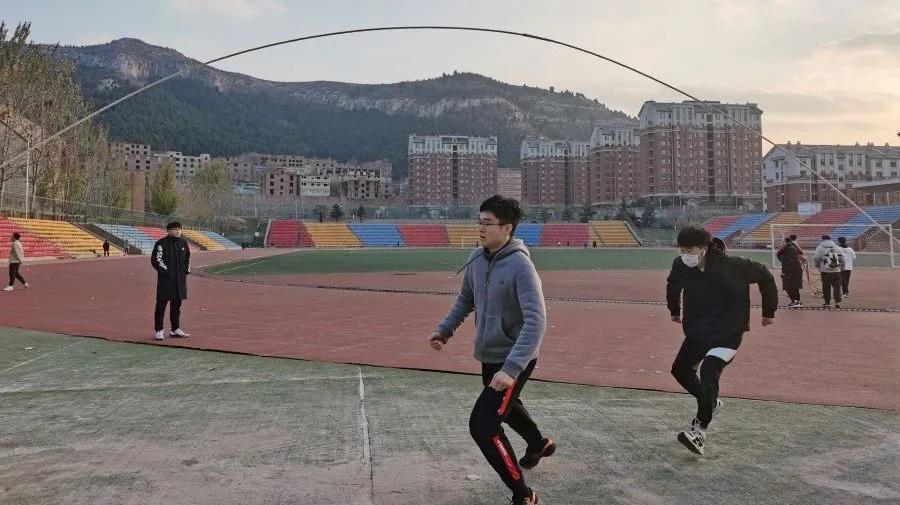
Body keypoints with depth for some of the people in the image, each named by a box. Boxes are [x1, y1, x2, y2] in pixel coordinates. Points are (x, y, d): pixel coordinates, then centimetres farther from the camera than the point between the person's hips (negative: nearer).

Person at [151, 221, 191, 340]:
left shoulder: (183, 243, 11)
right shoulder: (161, 243, -9)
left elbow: (187, 257, 24)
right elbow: (155, 259, -12)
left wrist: (186, 270, 12)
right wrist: (166, 271, -15)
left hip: (180, 279, 6)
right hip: (165, 279, -6)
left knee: (177, 303, 14)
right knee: (161, 304, -3)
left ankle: (175, 329, 24)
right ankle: (158, 331, 4)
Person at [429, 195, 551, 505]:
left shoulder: (520, 266, -25)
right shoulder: (476, 259, -3)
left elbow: (536, 321, -31)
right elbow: (466, 299, 15)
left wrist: (512, 369, -39)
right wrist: (445, 330, 6)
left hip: (513, 360, -8)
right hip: (488, 356, 8)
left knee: (482, 425, -14)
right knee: (503, 405, 29)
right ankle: (539, 444, 59)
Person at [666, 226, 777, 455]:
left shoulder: (731, 266, -23)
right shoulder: (680, 266, -10)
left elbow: (764, 275, -6)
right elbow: (673, 286, 15)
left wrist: (769, 311, 3)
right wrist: (674, 311, 25)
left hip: (728, 331, -6)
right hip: (696, 329, 6)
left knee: (709, 372, -23)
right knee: (680, 370, 13)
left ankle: (700, 431, -19)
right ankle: (711, 404, 37)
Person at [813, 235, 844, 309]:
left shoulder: (820, 247, -1)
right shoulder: (836, 246, 9)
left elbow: (817, 258, -6)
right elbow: (842, 257, 6)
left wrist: (818, 266, 12)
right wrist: (842, 267, 15)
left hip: (825, 270, -2)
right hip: (836, 270, 2)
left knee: (826, 287, 6)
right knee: (837, 286, 8)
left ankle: (827, 303, 9)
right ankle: (837, 302, -1)